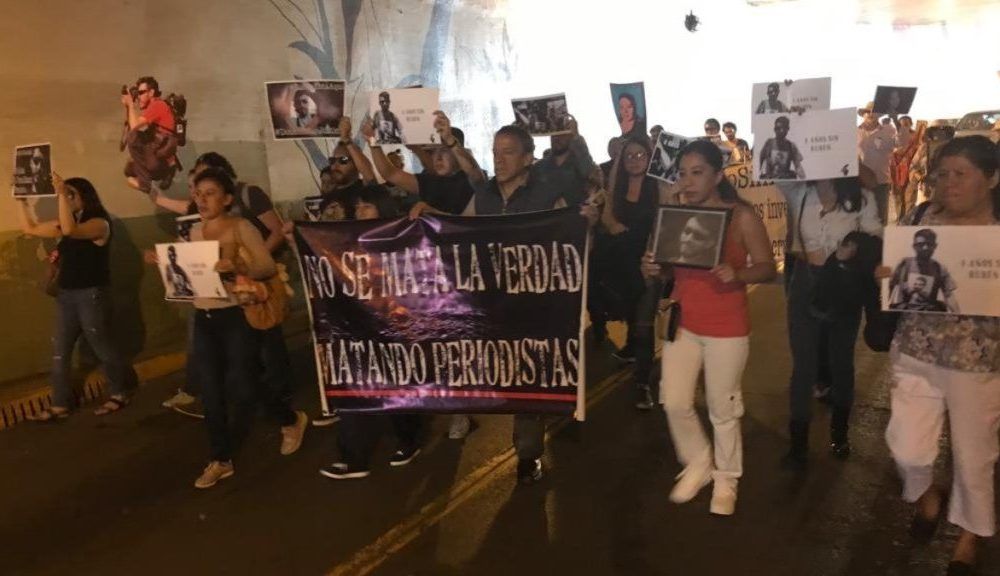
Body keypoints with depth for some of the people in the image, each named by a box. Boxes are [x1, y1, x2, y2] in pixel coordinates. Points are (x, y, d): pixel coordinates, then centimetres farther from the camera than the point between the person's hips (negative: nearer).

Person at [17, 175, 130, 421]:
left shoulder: (99, 223, -13)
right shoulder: (66, 222, 12)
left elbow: (70, 230, -32)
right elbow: (30, 228, 18)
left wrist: (63, 194, -30)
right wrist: (22, 200, 10)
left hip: (91, 294, -8)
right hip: (66, 295, 8)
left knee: (101, 346, 4)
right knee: (60, 351, 8)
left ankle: (118, 395, 20)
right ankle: (60, 405, 15)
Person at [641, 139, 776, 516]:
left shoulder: (742, 216, -9)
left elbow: (768, 268, -8)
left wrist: (737, 274, -28)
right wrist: (652, 269, -12)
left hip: (726, 326, -4)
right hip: (682, 322, 4)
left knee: (722, 409, 5)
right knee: (674, 402, 4)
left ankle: (726, 480, 28)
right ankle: (698, 464, 29)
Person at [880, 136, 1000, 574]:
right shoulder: (917, 219, -1)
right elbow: (890, 272, 8)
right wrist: (883, 277, -14)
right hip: (916, 356, 2)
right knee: (907, 448, 2)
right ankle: (927, 494, 38)